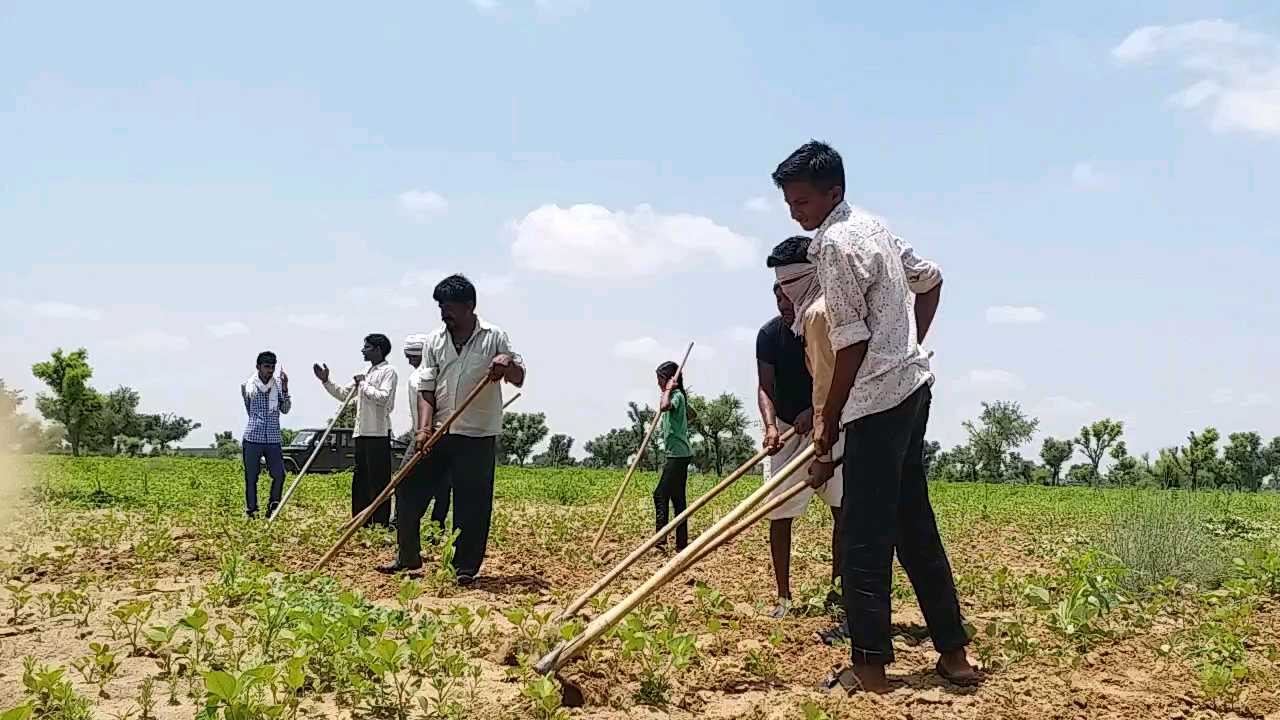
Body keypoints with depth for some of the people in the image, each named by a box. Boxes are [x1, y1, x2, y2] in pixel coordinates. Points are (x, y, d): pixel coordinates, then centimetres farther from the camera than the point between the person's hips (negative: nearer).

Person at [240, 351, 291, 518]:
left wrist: (285, 389, -11)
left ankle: (273, 507, 14)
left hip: (273, 439, 1)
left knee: (279, 474, -4)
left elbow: (285, 409, -1)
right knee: (251, 477, 3)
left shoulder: (278, 385, 7)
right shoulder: (247, 385, 4)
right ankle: (251, 511, 12)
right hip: (252, 438, -1)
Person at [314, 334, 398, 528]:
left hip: (378, 434, -9)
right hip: (362, 434, 9)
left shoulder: (388, 371, -7)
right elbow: (343, 394, 24)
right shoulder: (366, 374, 20)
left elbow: (384, 398, -21)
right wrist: (326, 381, 13)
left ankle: (381, 525, -5)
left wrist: (364, 384, -12)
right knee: (360, 480, 13)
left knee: (378, 482, -7)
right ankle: (361, 523, 20)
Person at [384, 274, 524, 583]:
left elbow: (519, 378, -2)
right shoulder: (434, 341, 7)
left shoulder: (494, 337, 0)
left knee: (473, 504, -2)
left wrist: (508, 364, -25)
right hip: (438, 432, 3)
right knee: (408, 487, 3)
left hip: (478, 437, -3)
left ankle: (466, 568, 10)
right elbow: (426, 389, 3)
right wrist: (424, 428, -10)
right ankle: (408, 555, 19)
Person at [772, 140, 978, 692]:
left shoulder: (835, 243, -13)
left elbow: (853, 341, -16)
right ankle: (954, 653, 18)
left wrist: (829, 418, -8)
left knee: (863, 534, -6)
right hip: (913, 383, 10)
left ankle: (870, 666, -2)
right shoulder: (869, 226, 15)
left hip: (879, 398, -10)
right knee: (914, 523, 13)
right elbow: (930, 279, 26)